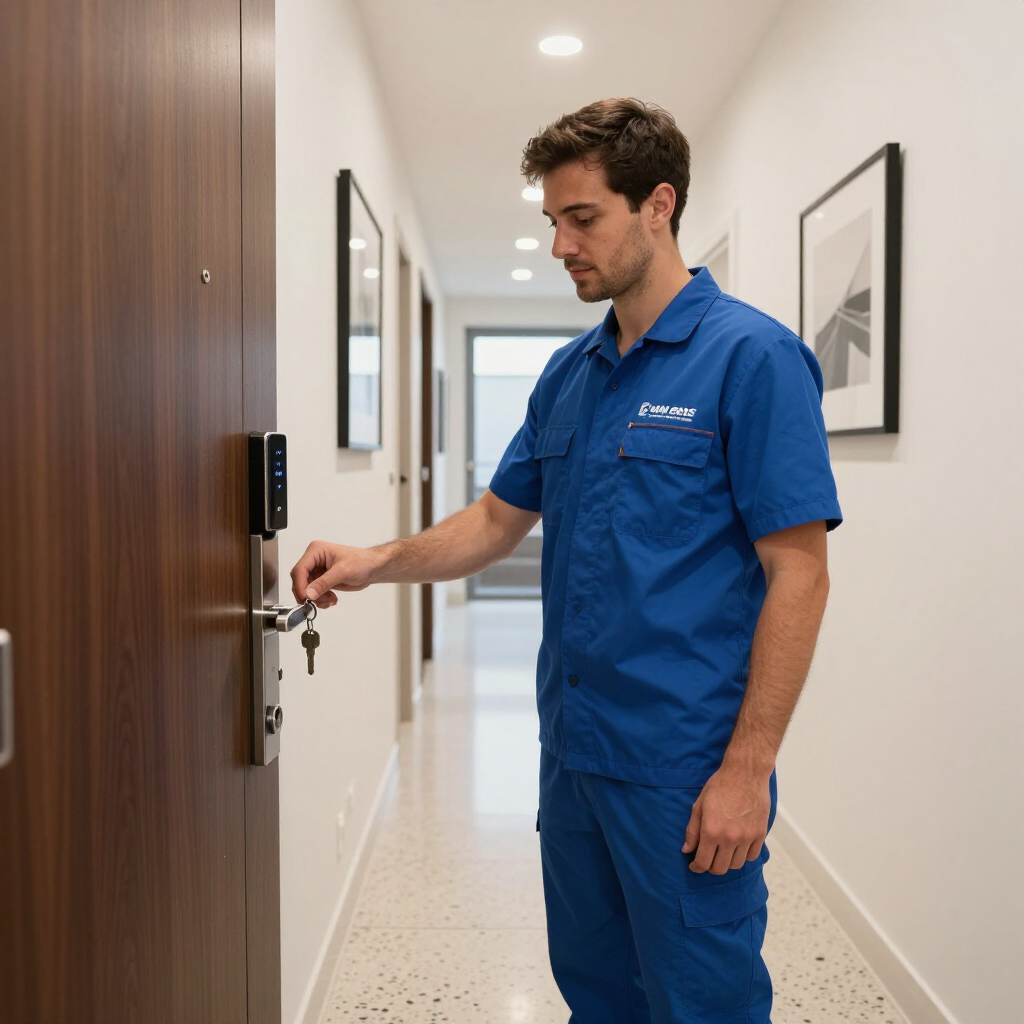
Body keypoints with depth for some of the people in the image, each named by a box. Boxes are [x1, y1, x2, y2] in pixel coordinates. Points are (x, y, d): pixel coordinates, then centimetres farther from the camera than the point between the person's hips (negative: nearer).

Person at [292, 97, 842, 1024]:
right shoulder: (568, 374, 9)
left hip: (686, 767, -7)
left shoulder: (752, 357, -13)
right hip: (573, 751, 7)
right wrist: (377, 562, -1)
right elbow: (500, 520, 15)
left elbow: (797, 574, -15)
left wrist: (748, 769, -18)